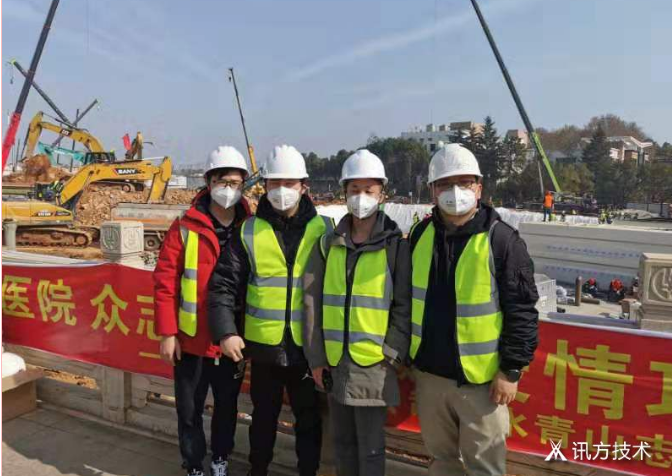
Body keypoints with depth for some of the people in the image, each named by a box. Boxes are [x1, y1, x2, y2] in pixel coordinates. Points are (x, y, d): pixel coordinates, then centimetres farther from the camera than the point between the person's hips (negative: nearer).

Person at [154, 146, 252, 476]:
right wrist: (167, 332, -10)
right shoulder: (185, 228, -7)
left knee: (227, 405, 18)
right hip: (192, 339, -1)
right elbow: (165, 281, -7)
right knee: (189, 409, 12)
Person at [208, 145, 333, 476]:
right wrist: (226, 331, -14)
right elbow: (224, 284, -4)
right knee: (263, 415, 19)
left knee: (309, 418, 13)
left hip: (308, 346, 0)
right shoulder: (249, 232, -2)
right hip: (263, 344, 1)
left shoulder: (322, 230, -2)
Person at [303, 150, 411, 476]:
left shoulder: (395, 246, -4)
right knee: (342, 442, 18)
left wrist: (392, 356, -10)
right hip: (334, 361, 4)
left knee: (370, 448, 7)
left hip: (374, 364, -3)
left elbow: (404, 307, -4)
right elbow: (313, 302, 5)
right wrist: (316, 357, 2)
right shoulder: (328, 245, 5)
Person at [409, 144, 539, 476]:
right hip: (429, 373, 5)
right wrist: (407, 355, 12)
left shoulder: (502, 240, -14)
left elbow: (522, 312, -12)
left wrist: (511, 370, -12)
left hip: (481, 379, -4)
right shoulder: (421, 234, 2)